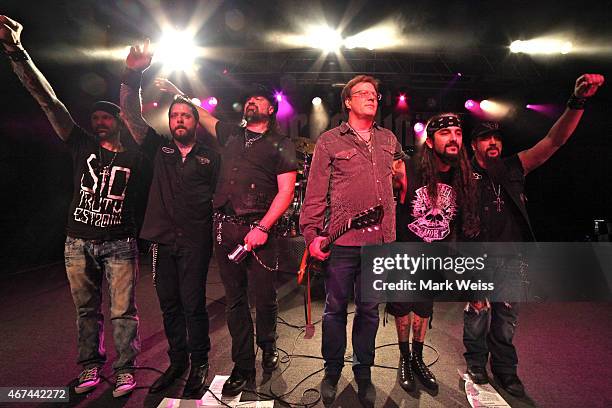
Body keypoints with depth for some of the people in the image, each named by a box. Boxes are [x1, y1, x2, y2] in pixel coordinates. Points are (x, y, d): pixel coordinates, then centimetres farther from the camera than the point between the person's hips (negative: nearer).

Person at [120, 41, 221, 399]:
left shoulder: (210, 157, 4)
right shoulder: (160, 149, 11)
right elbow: (132, 114, 6)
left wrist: (217, 234, -3)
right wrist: (132, 74, -3)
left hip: (195, 242, -4)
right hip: (163, 241, 4)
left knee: (193, 305, -1)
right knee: (169, 304, 13)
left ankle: (199, 365, 17)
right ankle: (177, 362, 30)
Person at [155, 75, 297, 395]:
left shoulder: (281, 145, 5)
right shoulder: (231, 134, 17)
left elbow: (286, 191, -4)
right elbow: (200, 114, 33)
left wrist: (263, 228, -12)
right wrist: (176, 91, 35)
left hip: (260, 228, -3)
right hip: (225, 226, 4)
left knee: (265, 295, 1)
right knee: (234, 299, 6)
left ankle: (267, 346, 30)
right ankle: (243, 367, 18)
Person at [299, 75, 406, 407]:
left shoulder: (389, 139, 15)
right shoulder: (329, 141, 2)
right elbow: (315, 193, -3)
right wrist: (311, 233, -11)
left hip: (380, 240, 4)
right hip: (342, 240, -3)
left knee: (369, 310, 13)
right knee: (336, 308, 8)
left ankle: (363, 372, 31)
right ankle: (332, 372, 28)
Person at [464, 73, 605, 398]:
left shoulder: (514, 168, 6)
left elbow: (554, 141, -3)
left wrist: (578, 101, -16)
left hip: (512, 259, 4)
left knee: (507, 316, 15)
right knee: (477, 311, 8)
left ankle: (504, 368, 33)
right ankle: (475, 362, 30)